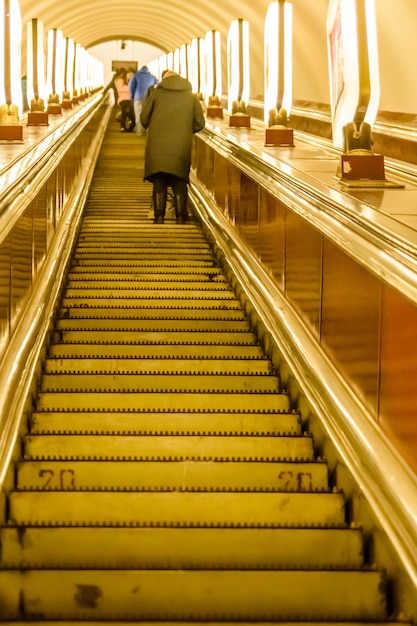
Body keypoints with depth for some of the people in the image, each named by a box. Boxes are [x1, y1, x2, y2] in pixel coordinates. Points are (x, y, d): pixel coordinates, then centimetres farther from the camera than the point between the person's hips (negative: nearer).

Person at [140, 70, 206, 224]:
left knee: (159, 182, 6)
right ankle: (180, 217, 4)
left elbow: (143, 119, 3)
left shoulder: (156, 93, 5)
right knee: (179, 182, 8)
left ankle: (159, 216, -1)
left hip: (157, 146, -1)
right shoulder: (191, 97, 10)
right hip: (182, 146, 1)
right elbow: (199, 123, 7)